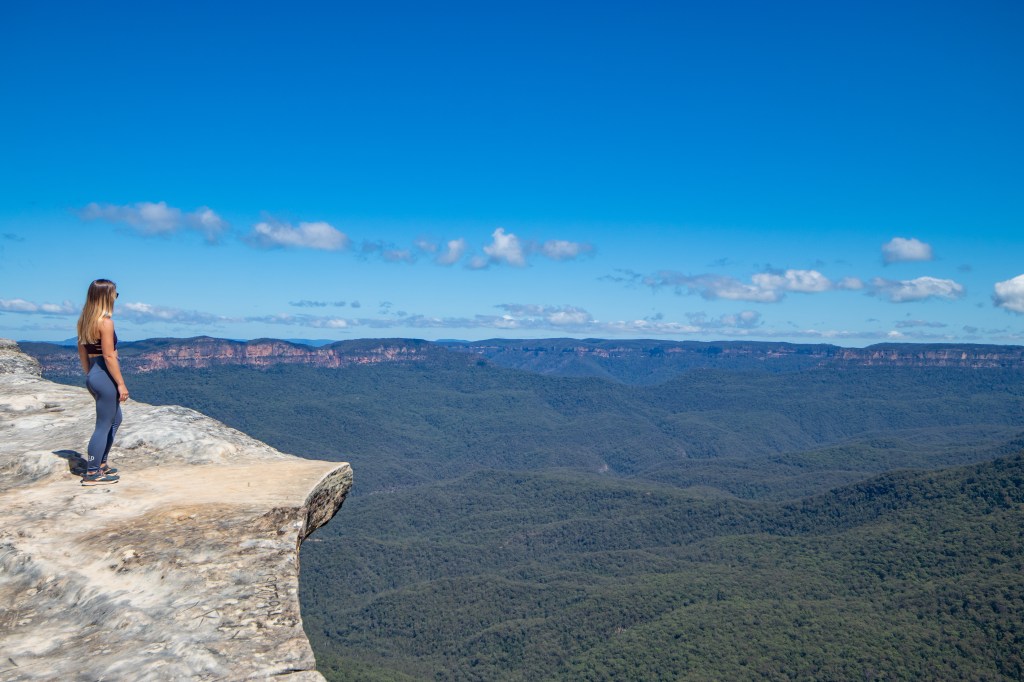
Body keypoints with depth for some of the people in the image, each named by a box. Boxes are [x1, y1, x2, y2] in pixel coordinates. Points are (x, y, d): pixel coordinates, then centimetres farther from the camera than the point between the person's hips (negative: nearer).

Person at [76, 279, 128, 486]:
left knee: (115, 419, 23)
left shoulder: (85, 320, 10)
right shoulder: (105, 321, -16)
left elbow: (82, 351, 16)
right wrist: (121, 383, -16)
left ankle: (100, 463, 29)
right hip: (105, 376, -10)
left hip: (94, 376, 10)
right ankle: (92, 474, 7)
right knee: (104, 426, 0)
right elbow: (109, 356, -19)